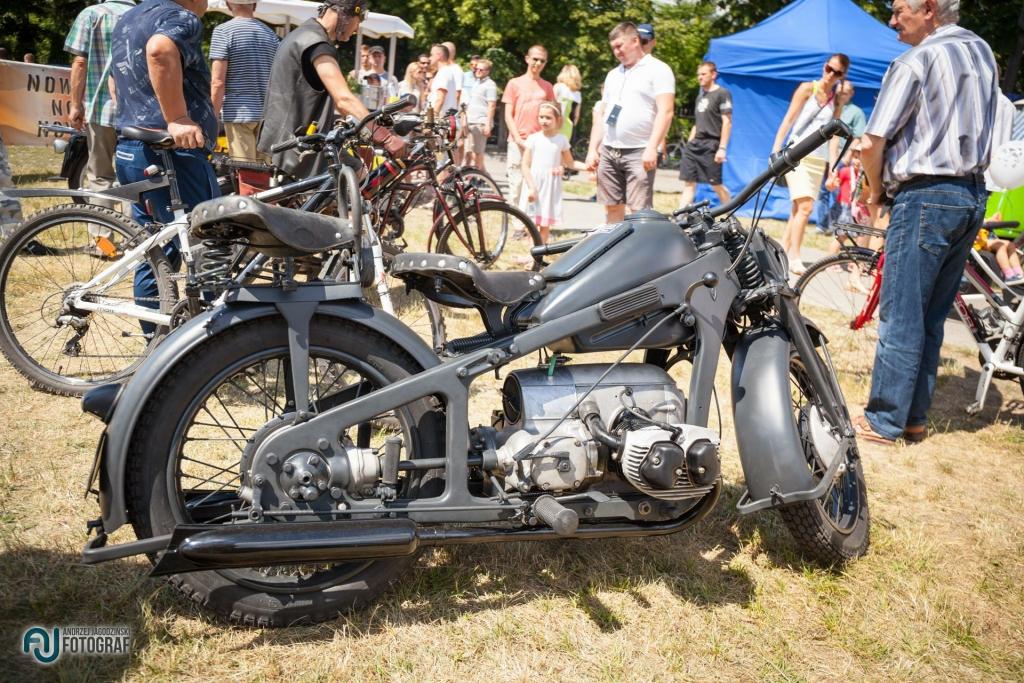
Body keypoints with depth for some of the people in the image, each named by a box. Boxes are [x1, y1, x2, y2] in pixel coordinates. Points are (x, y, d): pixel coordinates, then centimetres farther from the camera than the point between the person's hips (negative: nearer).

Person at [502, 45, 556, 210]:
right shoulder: (515, 83, 6)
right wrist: (518, 139, -8)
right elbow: (508, 115, 3)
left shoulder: (547, 87, 12)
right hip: (518, 142, -2)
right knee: (517, 184, -2)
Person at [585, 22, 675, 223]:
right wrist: (593, 149, 11)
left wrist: (652, 148, -21)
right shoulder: (613, 75, 20)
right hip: (608, 152, 7)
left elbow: (665, 112, -11)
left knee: (639, 212, -10)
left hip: (639, 153, -6)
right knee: (612, 208, 7)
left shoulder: (658, 69, -1)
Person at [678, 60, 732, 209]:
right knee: (688, 182, -1)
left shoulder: (722, 94, -3)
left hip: (711, 145, -7)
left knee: (716, 184, -3)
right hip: (695, 144, 7)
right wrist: (689, 143, 17)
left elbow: (727, 122, -10)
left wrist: (722, 148, -17)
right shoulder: (700, 96, 20)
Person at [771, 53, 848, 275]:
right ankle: (794, 258, -14)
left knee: (798, 209, 5)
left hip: (818, 161, 5)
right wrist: (775, 152, -11)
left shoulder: (837, 102, 12)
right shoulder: (807, 88, 0)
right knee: (805, 206, -18)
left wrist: (832, 167, -2)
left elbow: (834, 134, 7)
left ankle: (783, 252, 13)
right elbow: (788, 120, -3)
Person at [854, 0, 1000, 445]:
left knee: (900, 319, -1)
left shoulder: (916, 61, -11)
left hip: (925, 197, -8)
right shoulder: (983, 52, 15)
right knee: (931, 319, 13)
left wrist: (875, 192, 1)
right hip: (973, 196, 8)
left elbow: (872, 143, -15)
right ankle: (915, 417, 20)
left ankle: (884, 422, 6)